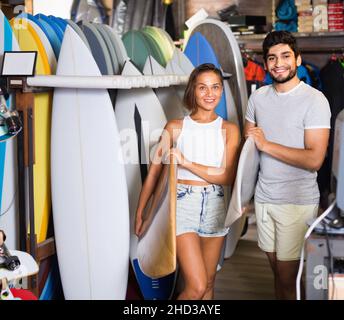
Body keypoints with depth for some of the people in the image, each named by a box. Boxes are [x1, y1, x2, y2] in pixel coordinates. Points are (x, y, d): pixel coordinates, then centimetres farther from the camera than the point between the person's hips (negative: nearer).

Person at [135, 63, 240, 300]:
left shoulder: (229, 130, 3)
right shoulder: (175, 127, 0)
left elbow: (227, 176, -7)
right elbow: (154, 172, 1)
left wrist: (186, 162, -13)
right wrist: (140, 213, 0)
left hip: (214, 207, 3)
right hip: (183, 205, -3)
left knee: (208, 284, 14)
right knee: (196, 287, -10)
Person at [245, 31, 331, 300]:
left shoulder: (315, 100, -11)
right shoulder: (258, 97, 7)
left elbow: (314, 160, -19)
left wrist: (266, 144, -16)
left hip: (298, 202, -5)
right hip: (264, 197, 5)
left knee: (288, 277, 0)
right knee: (277, 270, 15)